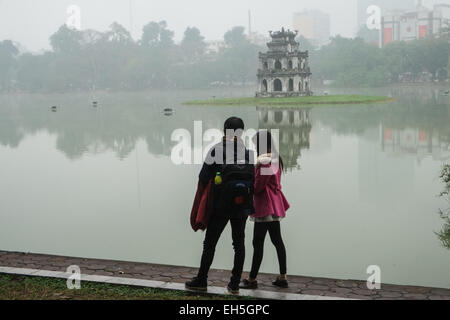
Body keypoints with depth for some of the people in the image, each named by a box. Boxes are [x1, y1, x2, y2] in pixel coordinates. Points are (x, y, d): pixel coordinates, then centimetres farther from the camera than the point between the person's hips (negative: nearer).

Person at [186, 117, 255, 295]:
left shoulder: (217, 150, -8)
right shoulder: (250, 151, 0)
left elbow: (203, 178, -7)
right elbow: (257, 181, 1)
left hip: (220, 206, -2)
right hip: (242, 207, 2)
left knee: (210, 243, 11)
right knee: (239, 243, 14)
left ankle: (201, 280, 19)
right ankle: (235, 283, 15)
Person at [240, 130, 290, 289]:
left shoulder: (265, 160, -18)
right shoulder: (275, 158, 15)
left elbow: (258, 186, -18)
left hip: (265, 206, -11)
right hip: (275, 204, 11)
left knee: (258, 242, -5)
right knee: (277, 240, 13)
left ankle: (252, 279, 0)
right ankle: (282, 277, 17)